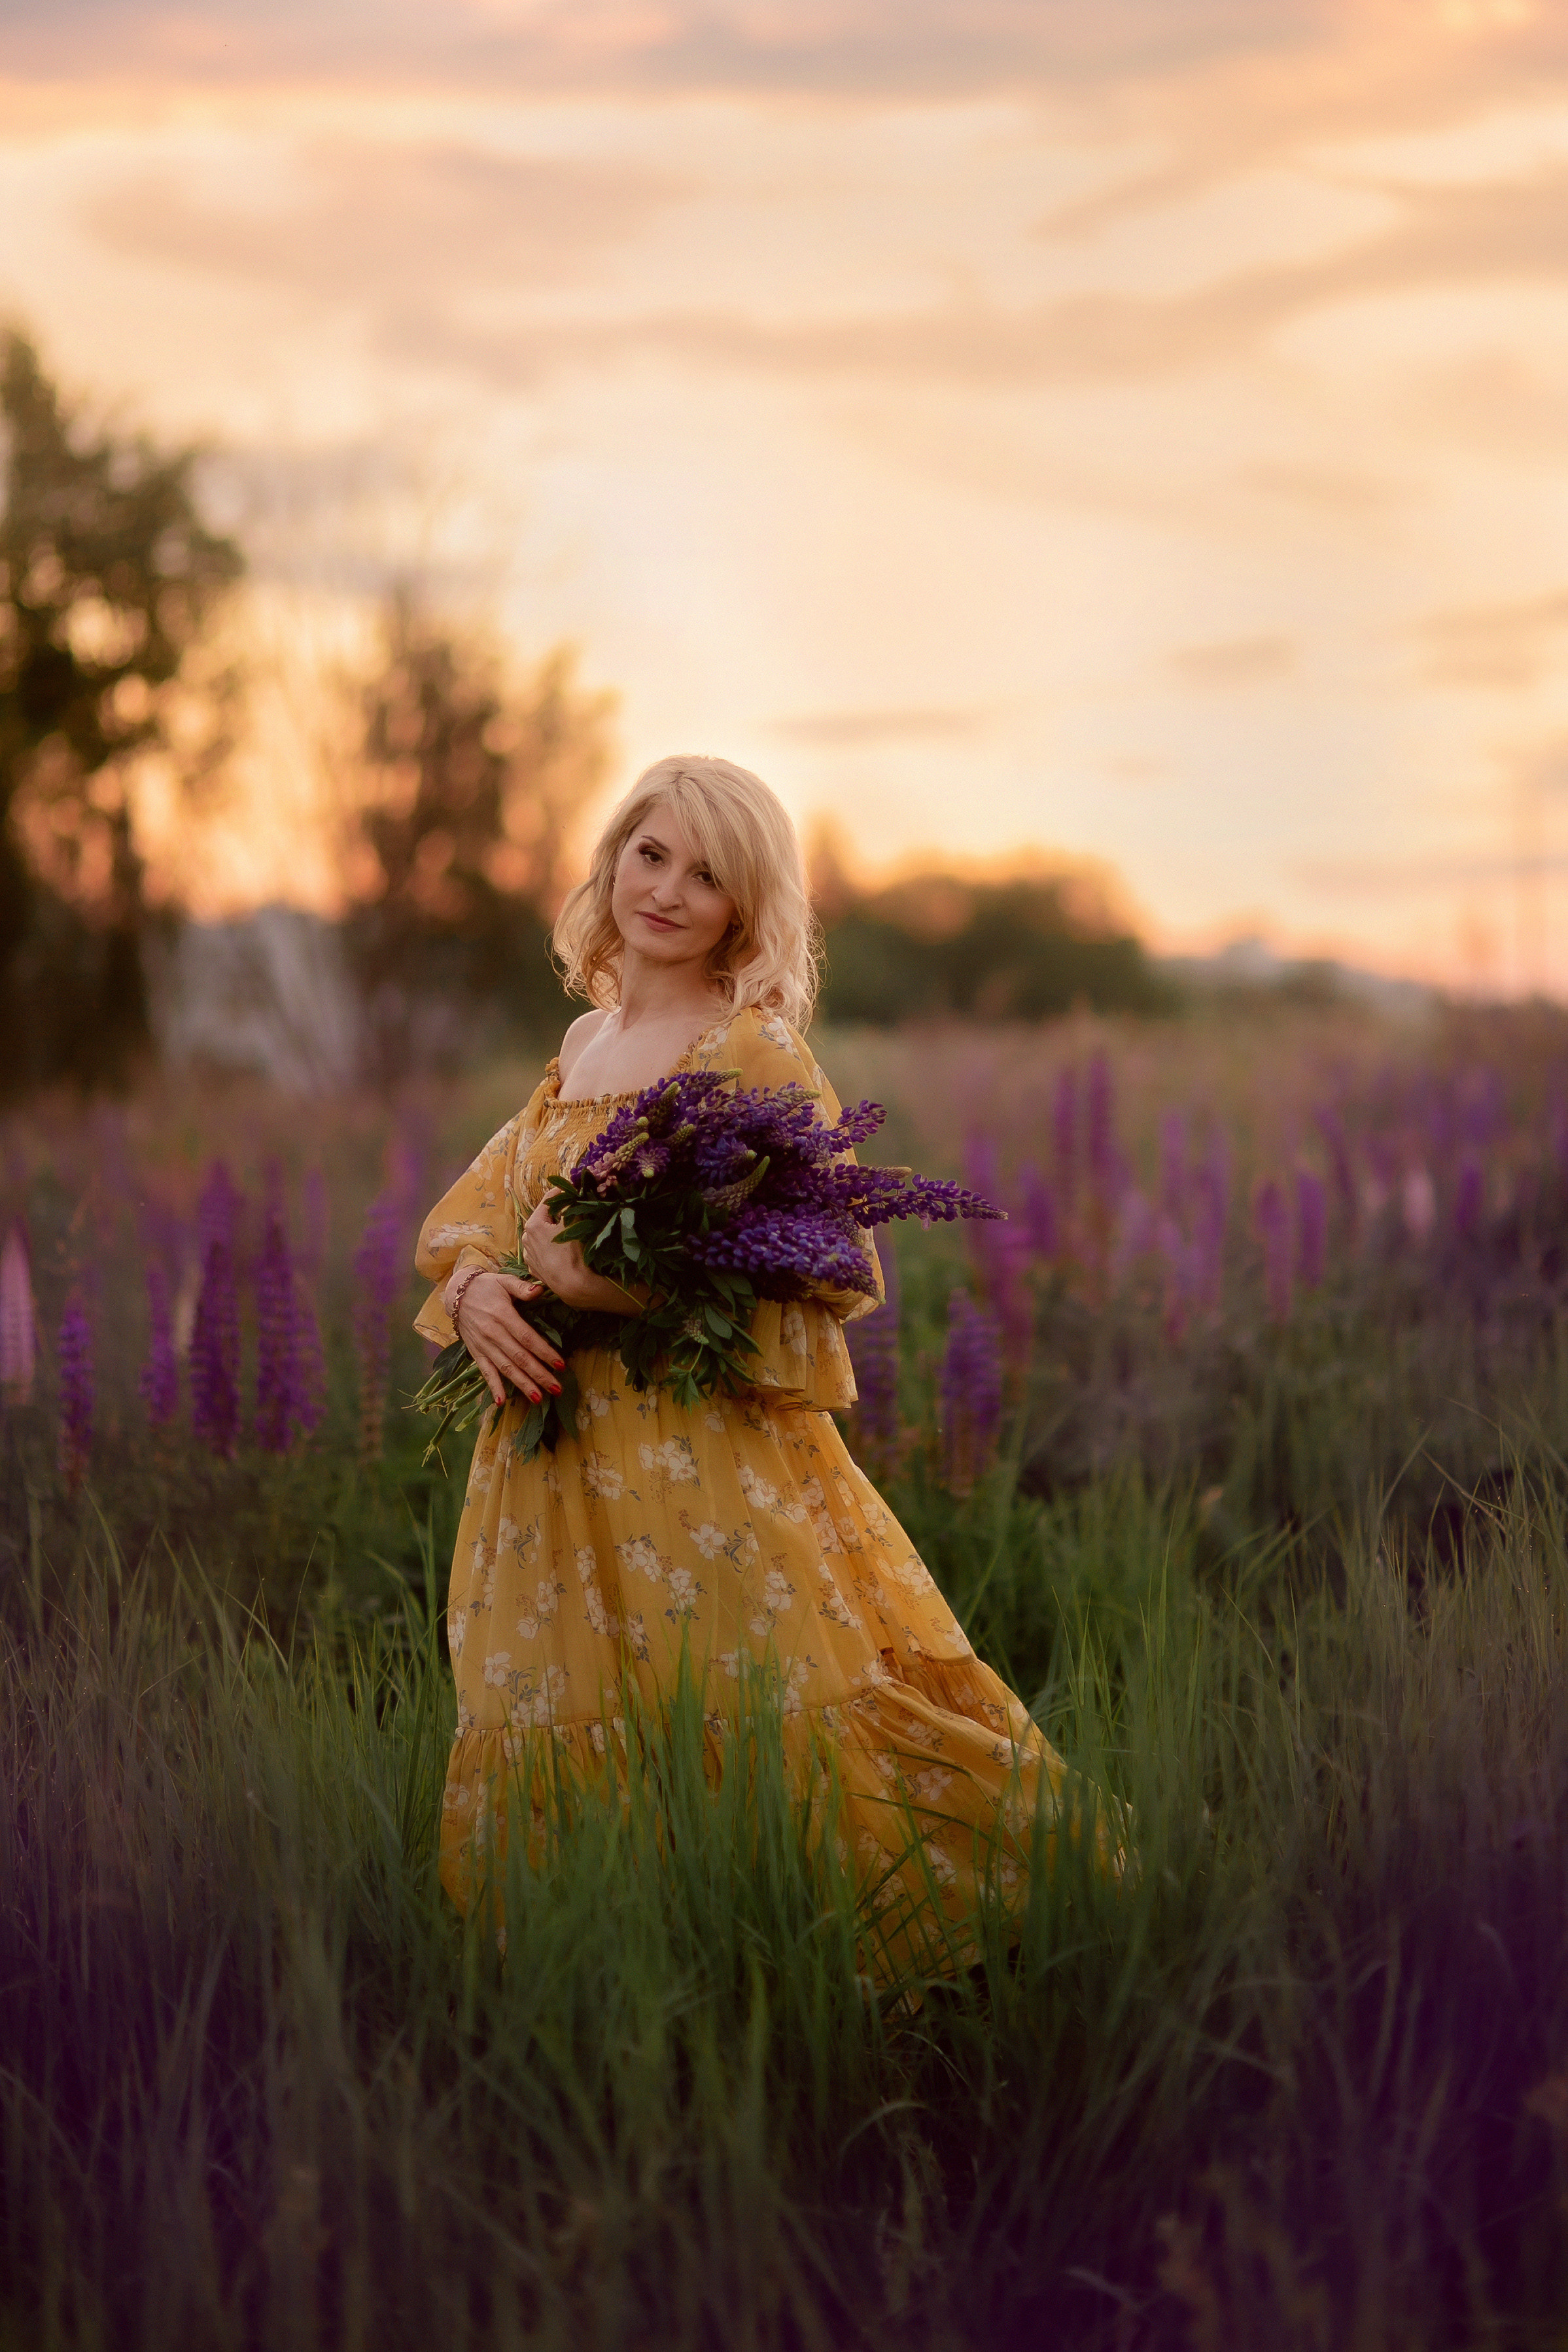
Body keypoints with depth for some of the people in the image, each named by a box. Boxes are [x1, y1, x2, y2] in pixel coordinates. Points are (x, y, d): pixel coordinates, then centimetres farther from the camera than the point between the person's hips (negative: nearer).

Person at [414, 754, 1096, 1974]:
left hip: (711, 1460, -7)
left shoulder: (758, 1050, -7)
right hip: (561, 1469, 7)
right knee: (568, 1767, 10)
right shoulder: (584, 1043, 14)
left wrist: (617, 1280, -23)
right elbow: (466, 1214, 18)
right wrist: (474, 1292, -6)